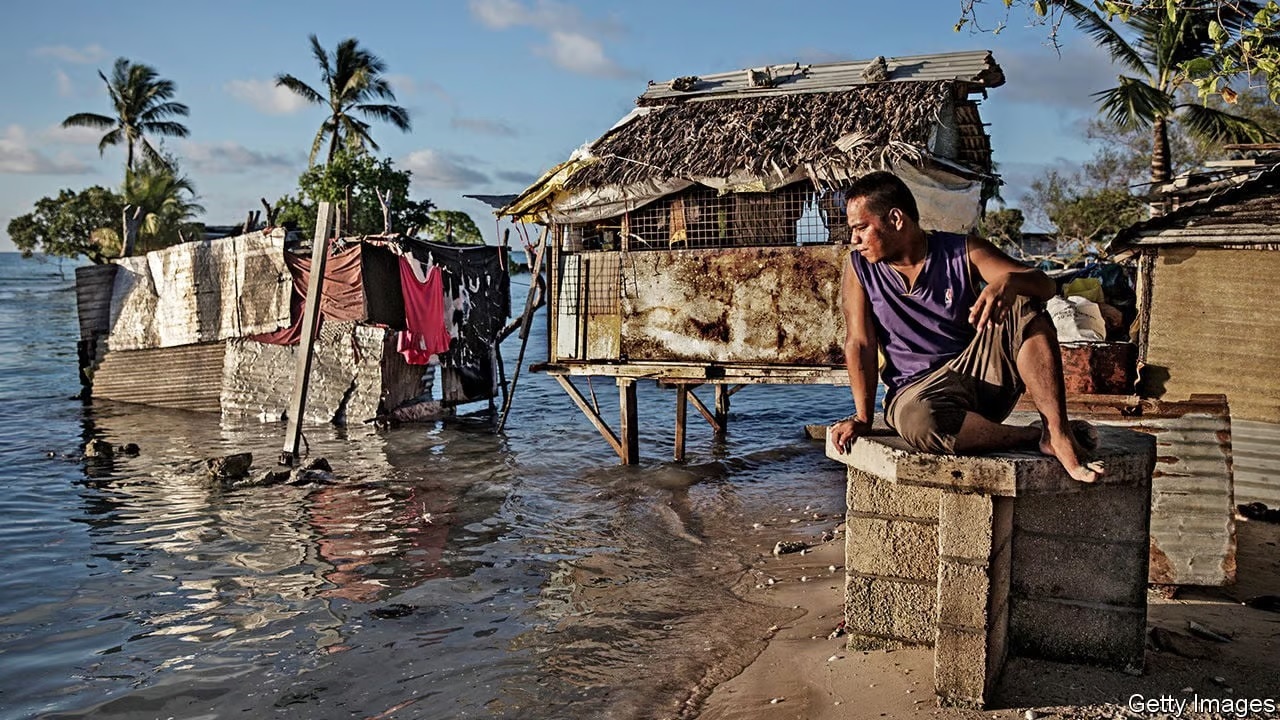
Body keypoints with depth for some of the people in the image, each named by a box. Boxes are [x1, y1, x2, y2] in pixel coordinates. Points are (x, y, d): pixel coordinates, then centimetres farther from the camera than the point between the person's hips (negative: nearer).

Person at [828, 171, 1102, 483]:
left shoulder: (963, 252, -2)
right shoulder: (859, 269, 0)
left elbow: (1046, 285, -11)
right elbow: (860, 344, -6)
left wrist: (1008, 282, -35)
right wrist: (862, 418, -16)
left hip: (983, 375, 2)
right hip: (917, 390, -1)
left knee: (1022, 305, -23)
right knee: (919, 421, -39)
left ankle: (1058, 433, -27)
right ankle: (1035, 436, -19)